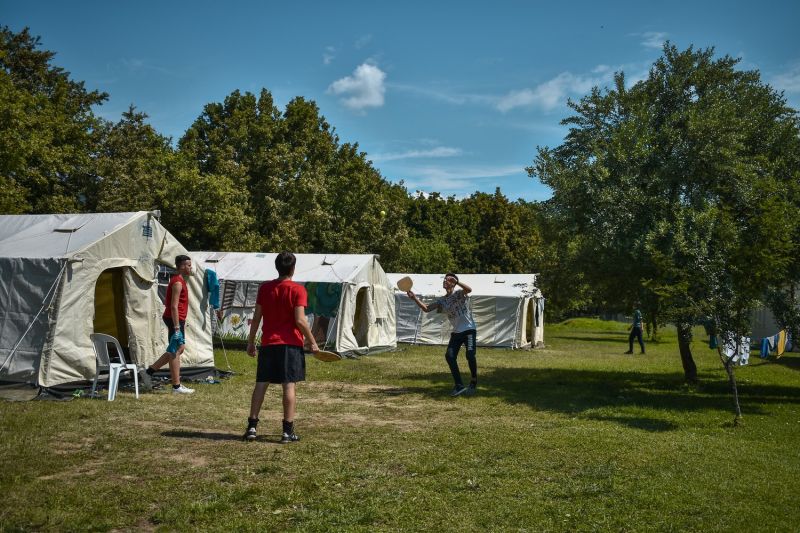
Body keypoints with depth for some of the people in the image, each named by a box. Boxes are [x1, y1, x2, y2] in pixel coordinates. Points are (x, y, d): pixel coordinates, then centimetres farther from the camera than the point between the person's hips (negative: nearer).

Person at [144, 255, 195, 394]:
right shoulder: (178, 282, -15)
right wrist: (177, 327, -24)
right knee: (175, 352, -4)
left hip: (177, 319, 10)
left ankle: (150, 370, 21)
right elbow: (174, 306, -21)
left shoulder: (179, 280, 16)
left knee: (179, 348, 17)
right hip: (175, 320, -10)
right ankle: (176, 386, 2)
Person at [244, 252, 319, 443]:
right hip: (291, 344, -4)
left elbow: (256, 318, 7)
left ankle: (252, 427, 9)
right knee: (289, 386, -1)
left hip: (268, 343, 4)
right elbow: (300, 321, -14)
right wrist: (312, 342, -4)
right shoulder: (297, 290, -7)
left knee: (261, 384, 8)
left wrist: (251, 341, 15)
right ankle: (288, 431, 1)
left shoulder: (264, 288, 5)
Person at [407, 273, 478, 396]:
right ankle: (459, 386, -1)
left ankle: (474, 382, 6)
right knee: (449, 356, -8)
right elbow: (426, 309, 1)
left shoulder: (459, 294, -8)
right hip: (456, 332, 6)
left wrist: (456, 281, -42)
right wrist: (415, 298, -10)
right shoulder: (442, 300, 9)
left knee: (470, 355, -18)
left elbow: (469, 290, -31)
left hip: (468, 329, -6)